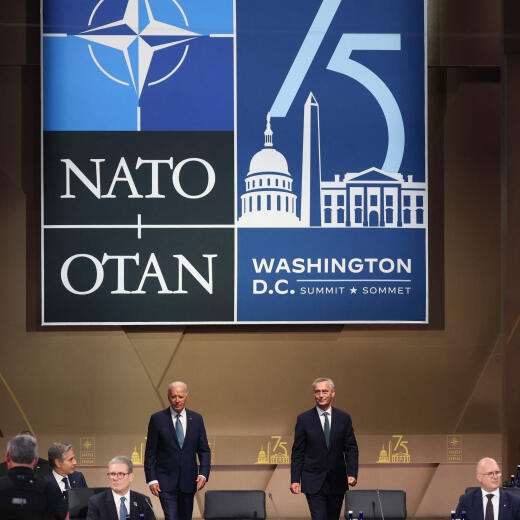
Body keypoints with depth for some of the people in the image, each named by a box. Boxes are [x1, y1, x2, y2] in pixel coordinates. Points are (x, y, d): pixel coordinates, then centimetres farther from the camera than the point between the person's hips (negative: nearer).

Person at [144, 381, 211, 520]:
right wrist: (151, 479, -8)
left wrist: (203, 474, -6)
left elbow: (204, 450, 8)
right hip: (166, 481, -3)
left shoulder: (196, 419, 6)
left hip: (188, 480, 3)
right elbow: (150, 452, -1)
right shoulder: (157, 419, -2)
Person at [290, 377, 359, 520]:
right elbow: (297, 452, 1)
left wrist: (352, 474, -7)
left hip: (337, 482, 2)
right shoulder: (304, 419, 0)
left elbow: (351, 449, 6)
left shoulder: (344, 418, 5)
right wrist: (295, 480, -5)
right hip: (314, 482, -2)